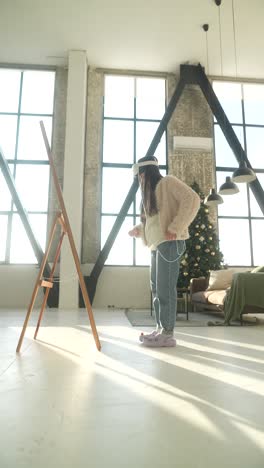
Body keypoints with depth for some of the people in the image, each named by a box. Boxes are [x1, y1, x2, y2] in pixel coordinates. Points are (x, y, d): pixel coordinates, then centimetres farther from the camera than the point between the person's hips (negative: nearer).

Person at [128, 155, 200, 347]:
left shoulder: (167, 182, -3)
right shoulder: (151, 192, 24)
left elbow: (192, 199, -16)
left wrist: (175, 228, -21)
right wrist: (138, 230, 10)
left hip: (169, 243, -9)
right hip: (157, 244, 9)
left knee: (165, 288, -8)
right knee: (156, 288, 10)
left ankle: (168, 333, 0)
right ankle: (160, 328, 18)